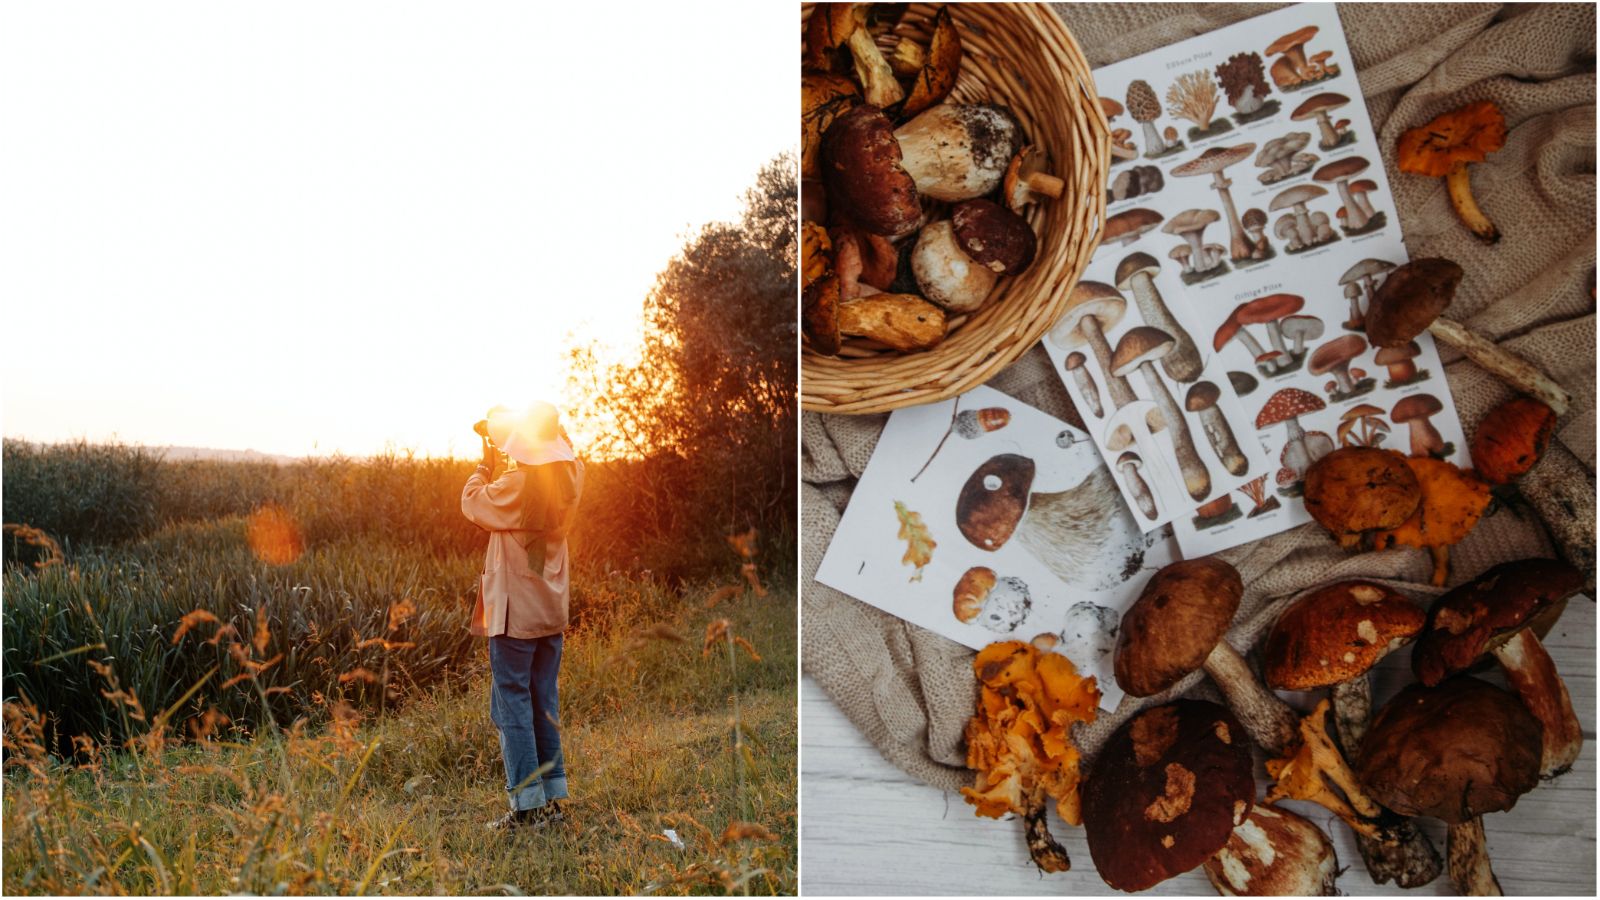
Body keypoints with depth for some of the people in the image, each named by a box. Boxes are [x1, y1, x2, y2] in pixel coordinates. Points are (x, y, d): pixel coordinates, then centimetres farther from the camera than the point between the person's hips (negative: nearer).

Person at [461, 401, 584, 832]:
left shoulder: (517, 486, -19)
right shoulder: (569, 479, -1)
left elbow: (472, 502, -4)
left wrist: (486, 461, 7)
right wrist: (503, 457, 14)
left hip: (515, 614, -7)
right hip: (552, 610, 7)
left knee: (512, 706, 1)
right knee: (544, 704, 14)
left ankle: (528, 804, 2)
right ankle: (553, 797, 19)